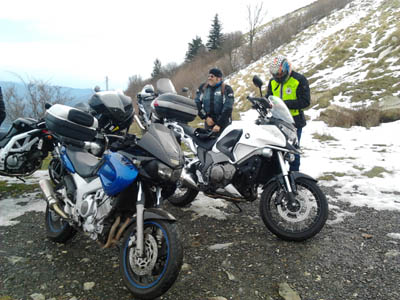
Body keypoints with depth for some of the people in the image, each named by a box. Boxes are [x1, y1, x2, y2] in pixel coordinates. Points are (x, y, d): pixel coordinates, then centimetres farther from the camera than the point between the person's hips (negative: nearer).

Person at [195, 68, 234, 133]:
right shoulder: (202, 87, 6)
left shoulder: (226, 89, -5)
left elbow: (228, 108, -10)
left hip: (223, 123, -3)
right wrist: (205, 117, -8)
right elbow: (197, 103, 3)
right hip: (208, 122, 3)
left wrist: (219, 124, -17)